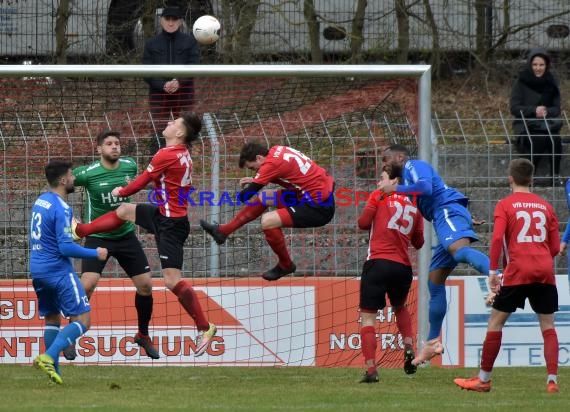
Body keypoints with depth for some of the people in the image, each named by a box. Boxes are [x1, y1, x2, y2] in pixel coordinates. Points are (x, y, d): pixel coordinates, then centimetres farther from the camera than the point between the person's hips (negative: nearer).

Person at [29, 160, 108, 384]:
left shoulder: (40, 201, 10)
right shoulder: (60, 209, -17)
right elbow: (66, 247, -20)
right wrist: (95, 254, -9)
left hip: (38, 270, 9)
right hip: (59, 271, -9)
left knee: (51, 319, 17)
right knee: (82, 320, -5)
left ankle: (53, 369, 10)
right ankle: (48, 357, -21)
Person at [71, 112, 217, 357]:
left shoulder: (166, 155, -21)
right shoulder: (183, 155, 5)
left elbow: (141, 182, -10)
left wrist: (120, 192, 8)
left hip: (171, 224, -10)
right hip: (165, 215, 10)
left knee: (172, 280, -10)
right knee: (124, 211, 24)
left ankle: (204, 327, -6)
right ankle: (80, 230, 43)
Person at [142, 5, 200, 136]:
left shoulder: (190, 42, 8)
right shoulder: (151, 44, 9)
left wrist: (179, 82, -19)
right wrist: (163, 85, -16)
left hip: (183, 94, 0)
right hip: (158, 95, 0)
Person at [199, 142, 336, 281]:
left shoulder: (271, 164, -21)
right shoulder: (277, 150, 3)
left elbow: (245, 196, -16)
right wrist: (256, 180, 12)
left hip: (320, 207, -10)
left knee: (268, 221, -18)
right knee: (263, 198, 17)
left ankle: (285, 265, 4)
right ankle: (223, 231, 27)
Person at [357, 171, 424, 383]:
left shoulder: (379, 196, 2)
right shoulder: (414, 206, 13)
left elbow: (363, 223, 1)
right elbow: (418, 242, 15)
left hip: (378, 262, -5)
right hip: (403, 268, 5)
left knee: (368, 316, 0)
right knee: (400, 307, 32)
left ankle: (371, 369, -11)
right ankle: (409, 347, 11)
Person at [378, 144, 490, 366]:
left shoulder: (414, 166, 5)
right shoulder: (407, 181, 34)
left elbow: (425, 188, -15)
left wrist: (395, 189, -7)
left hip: (449, 210, -10)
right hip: (444, 221, 10)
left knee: (460, 251, -38)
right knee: (434, 281, 13)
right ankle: (433, 341, 19)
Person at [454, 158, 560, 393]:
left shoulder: (505, 205, 2)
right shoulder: (545, 206, 13)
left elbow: (497, 238, -11)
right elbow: (555, 247, 11)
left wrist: (493, 271, -6)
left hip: (517, 271, -3)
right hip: (545, 272, 3)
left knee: (496, 321, 7)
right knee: (548, 325, 6)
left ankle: (484, 379, 11)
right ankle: (552, 380, -6)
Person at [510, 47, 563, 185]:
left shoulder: (551, 83, 9)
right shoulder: (521, 82, 0)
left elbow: (556, 109, 8)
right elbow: (514, 108, -5)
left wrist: (546, 112, -16)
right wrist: (534, 110, -20)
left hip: (547, 122, 2)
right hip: (525, 124, -2)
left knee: (555, 137, -33)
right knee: (539, 138, -35)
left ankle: (555, 176, -26)